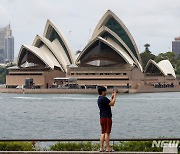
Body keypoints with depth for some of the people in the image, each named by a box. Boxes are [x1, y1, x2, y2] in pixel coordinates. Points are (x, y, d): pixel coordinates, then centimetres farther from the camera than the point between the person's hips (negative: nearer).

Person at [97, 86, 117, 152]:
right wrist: (115, 96, -6)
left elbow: (109, 103, 24)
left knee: (103, 133, 10)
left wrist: (112, 97, 22)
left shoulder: (99, 99, 17)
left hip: (102, 118, 10)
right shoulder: (103, 98, -14)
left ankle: (101, 148, 7)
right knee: (107, 133, -7)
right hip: (107, 117, -10)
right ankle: (107, 148, -7)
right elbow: (112, 104, -17)